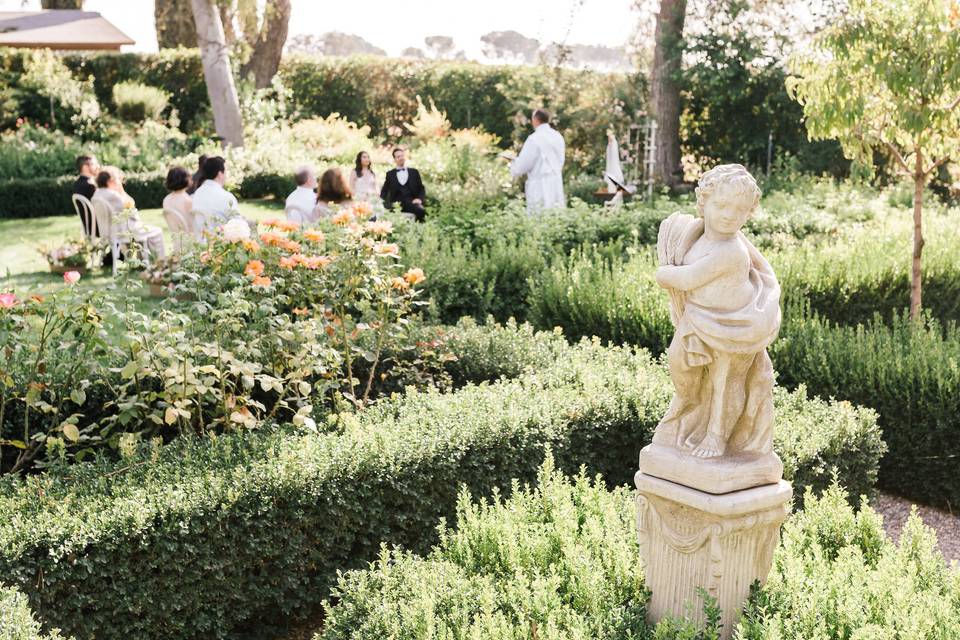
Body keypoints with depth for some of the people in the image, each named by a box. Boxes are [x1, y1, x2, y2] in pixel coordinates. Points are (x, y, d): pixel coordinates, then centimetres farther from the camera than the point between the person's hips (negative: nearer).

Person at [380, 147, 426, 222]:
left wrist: (419, 198, -3)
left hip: (412, 203, 0)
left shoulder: (414, 172, 20)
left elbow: (421, 188, 18)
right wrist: (382, 204, -2)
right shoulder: (390, 174, 20)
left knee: (422, 211, -33)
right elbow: (384, 191, 18)